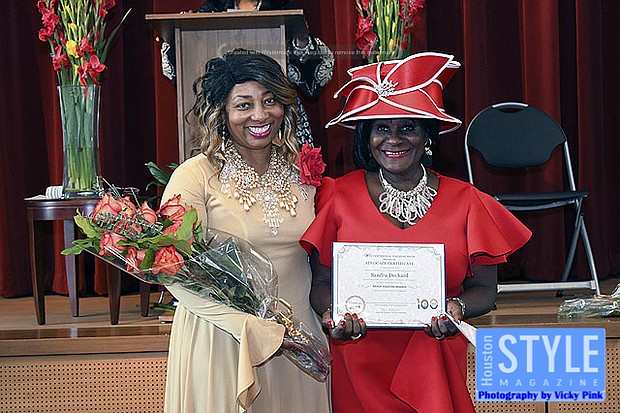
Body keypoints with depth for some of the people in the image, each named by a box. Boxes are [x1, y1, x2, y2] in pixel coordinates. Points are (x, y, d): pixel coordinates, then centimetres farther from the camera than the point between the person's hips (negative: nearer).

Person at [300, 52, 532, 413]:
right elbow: (322, 282, 4)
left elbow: (484, 289, 4)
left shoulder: (465, 202, 0)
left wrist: (456, 309, -16)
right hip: (360, 366, 0)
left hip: (435, 365, 0)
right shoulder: (340, 197, -1)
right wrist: (333, 313, -17)